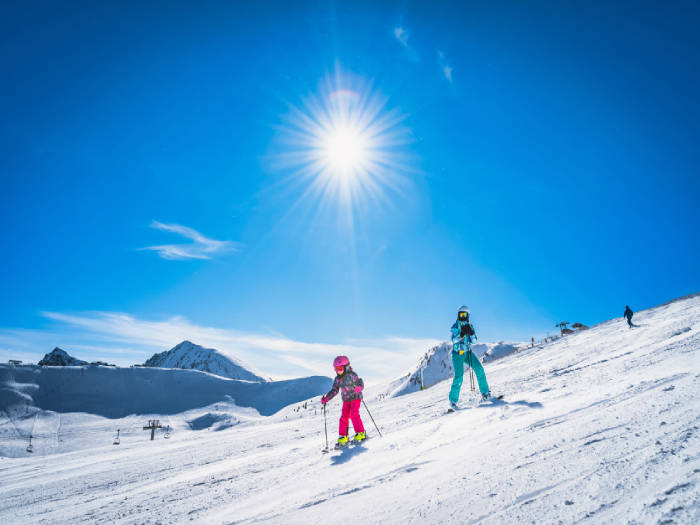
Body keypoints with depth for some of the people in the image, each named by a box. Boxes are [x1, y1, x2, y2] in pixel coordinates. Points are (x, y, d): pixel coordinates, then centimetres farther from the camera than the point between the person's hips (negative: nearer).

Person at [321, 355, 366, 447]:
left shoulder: (352, 375, -14)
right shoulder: (338, 379, 3)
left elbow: (361, 384, -14)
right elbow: (334, 390, 6)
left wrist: (358, 388, -36)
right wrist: (326, 398, -5)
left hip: (355, 397, -5)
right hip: (346, 400, 5)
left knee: (354, 414, -17)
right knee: (344, 417, -1)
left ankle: (360, 433, -4)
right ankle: (343, 437, 6)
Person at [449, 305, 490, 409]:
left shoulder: (470, 325, 7)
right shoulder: (455, 326, -5)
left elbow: (474, 339, -3)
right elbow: (454, 340, -17)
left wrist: (471, 332, -21)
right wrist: (461, 333, -32)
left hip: (468, 352, 4)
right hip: (457, 354, -4)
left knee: (479, 368, -13)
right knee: (459, 376, -14)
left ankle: (485, 393, 1)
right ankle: (453, 400, -7)